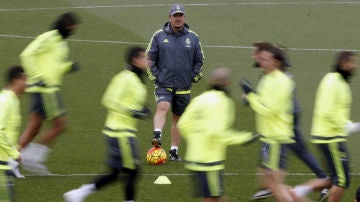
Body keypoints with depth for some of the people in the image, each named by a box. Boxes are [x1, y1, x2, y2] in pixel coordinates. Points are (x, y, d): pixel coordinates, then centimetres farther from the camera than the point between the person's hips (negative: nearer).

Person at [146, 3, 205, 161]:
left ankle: (174, 150, 17)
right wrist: (154, 75, -3)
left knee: (178, 118, 9)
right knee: (162, 107, -28)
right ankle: (157, 136, -40)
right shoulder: (159, 36, 0)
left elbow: (199, 60, 15)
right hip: (163, 84, -2)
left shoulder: (193, 38, 6)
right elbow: (149, 57, 6)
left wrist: (194, 76, 5)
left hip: (183, 86, 2)